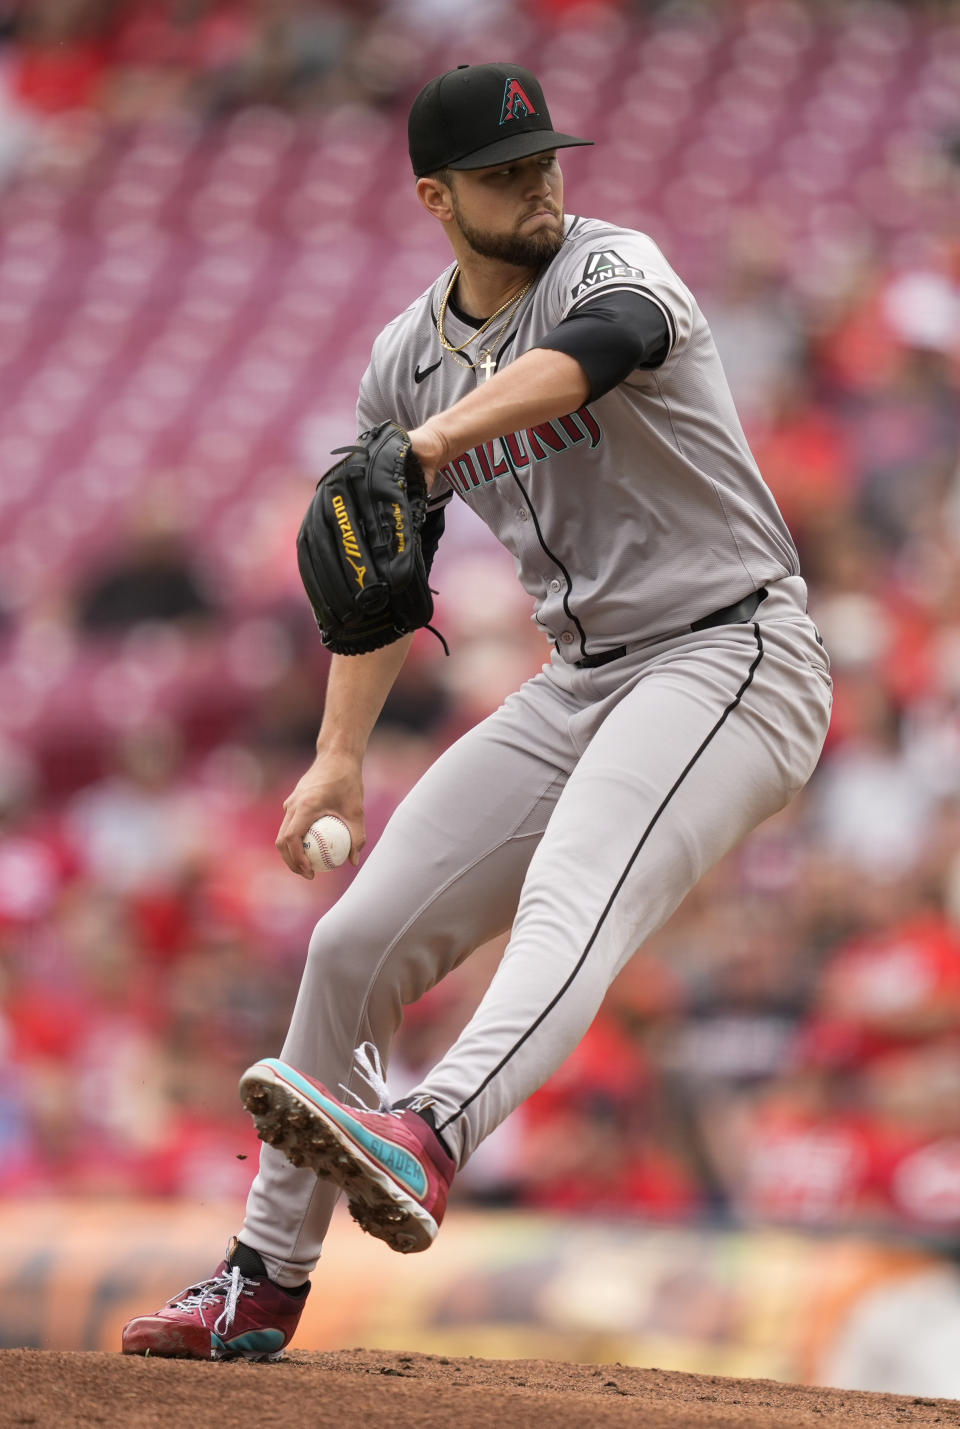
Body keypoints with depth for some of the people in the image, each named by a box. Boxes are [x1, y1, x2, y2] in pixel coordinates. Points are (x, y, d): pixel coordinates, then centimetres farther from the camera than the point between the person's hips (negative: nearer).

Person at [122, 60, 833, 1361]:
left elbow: (588, 354, -37)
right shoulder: (407, 361, 9)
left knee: (573, 896, -34)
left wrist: (430, 444, -54)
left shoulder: (610, 265, -12)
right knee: (358, 939, 4)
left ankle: (426, 1143, -58)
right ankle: (266, 1281, 17)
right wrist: (340, 755, 5)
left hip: (733, 656, -7)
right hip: (579, 688, 7)